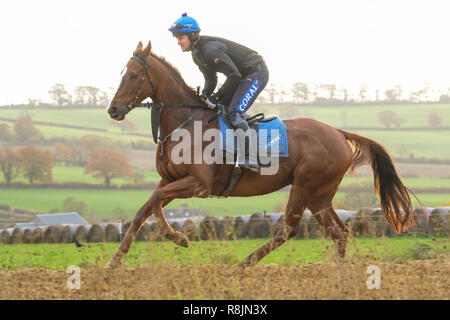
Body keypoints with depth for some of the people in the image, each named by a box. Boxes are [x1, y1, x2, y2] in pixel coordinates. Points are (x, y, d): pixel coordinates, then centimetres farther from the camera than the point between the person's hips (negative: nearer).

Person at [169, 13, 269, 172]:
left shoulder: (211, 50, -28)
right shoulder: (197, 52, 4)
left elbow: (234, 76, -27)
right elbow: (211, 79, 12)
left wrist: (217, 96, -21)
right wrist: (203, 97, -7)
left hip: (257, 73, -11)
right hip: (244, 76, 11)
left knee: (234, 112, -22)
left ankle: (250, 158, -26)